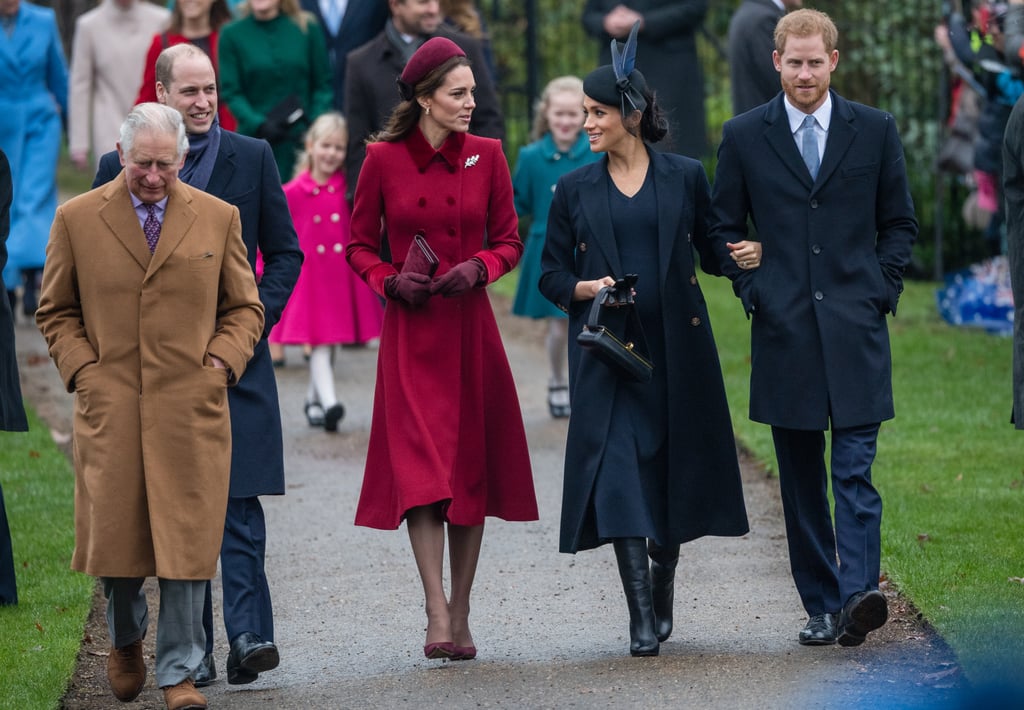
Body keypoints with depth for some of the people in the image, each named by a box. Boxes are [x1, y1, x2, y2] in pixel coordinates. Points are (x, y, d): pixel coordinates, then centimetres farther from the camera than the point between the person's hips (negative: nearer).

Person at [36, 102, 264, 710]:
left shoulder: (217, 218, 7)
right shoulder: (78, 219, 5)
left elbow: (245, 308, 14)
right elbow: (56, 311, 12)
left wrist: (220, 364, -1)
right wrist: (83, 370, -2)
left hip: (192, 407, 0)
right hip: (110, 406, 0)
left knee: (187, 541, -4)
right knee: (116, 536, 1)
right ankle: (126, 640, 31)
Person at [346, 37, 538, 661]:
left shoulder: (487, 155, 3)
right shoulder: (384, 159, -1)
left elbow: (509, 241, 9)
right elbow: (359, 246, 7)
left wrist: (478, 267, -10)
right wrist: (391, 281, -11)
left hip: (471, 328, 2)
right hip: (410, 332, -2)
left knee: (472, 466, 4)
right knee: (420, 467, -12)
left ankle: (461, 614, 14)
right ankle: (438, 617, -16)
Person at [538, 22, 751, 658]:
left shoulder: (685, 177, 4)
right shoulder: (575, 189, 7)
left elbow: (712, 253, 7)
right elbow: (551, 275, 8)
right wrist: (588, 287, -10)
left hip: (676, 344, 0)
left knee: (674, 466, 6)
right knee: (617, 470, -11)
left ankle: (663, 587, 29)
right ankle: (642, 619, -13)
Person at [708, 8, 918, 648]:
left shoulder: (875, 131, 6)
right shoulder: (744, 136, 6)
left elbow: (900, 223, 12)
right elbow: (724, 227, 12)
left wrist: (881, 290, 1)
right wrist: (752, 290, 1)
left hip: (856, 329, -1)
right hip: (784, 330, 1)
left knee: (856, 469, -11)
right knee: (801, 478, 5)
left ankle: (858, 595, -20)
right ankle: (821, 606, 10)